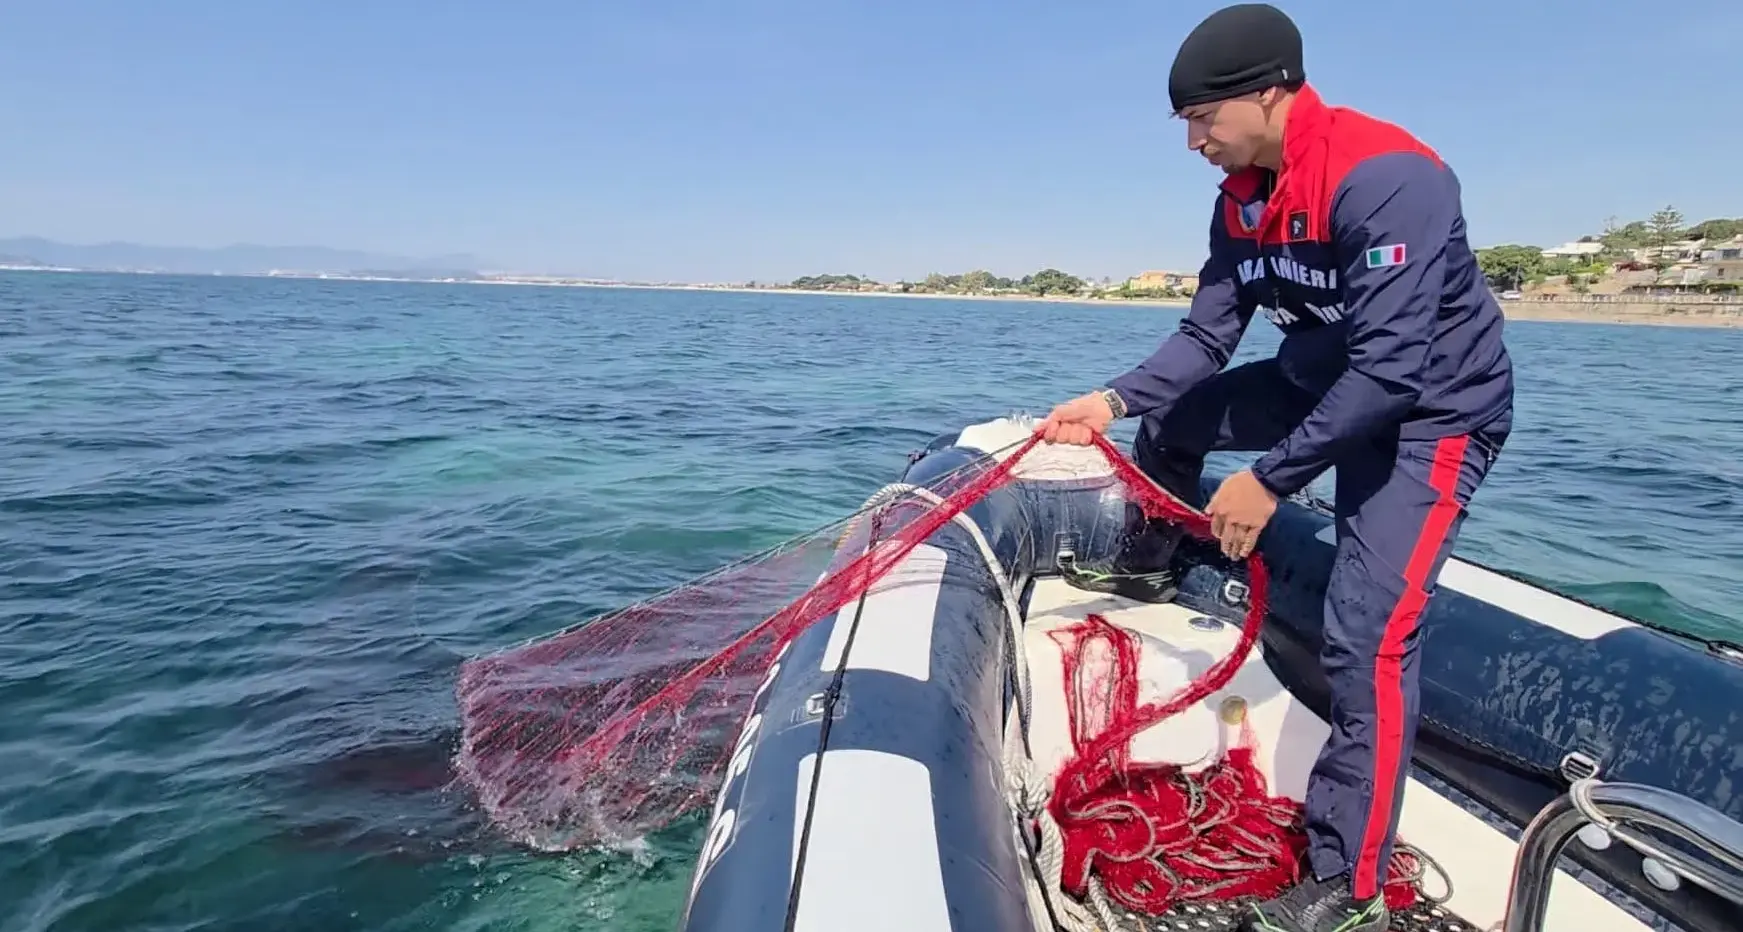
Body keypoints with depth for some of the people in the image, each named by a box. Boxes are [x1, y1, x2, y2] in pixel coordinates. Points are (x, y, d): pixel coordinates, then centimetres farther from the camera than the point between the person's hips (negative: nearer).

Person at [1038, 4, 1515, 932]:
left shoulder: (1385, 178, -29)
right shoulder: (1242, 197, -3)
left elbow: (1391, 369, -33)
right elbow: (1207, 336, -2)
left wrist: (1271, 479, -30)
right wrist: (1113, 399, -16)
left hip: (1431, 409, -8)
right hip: (1324, 379, 8)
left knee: (1366, 636, -18)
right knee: (1168, 417, 12)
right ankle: (1147, 573, 40)